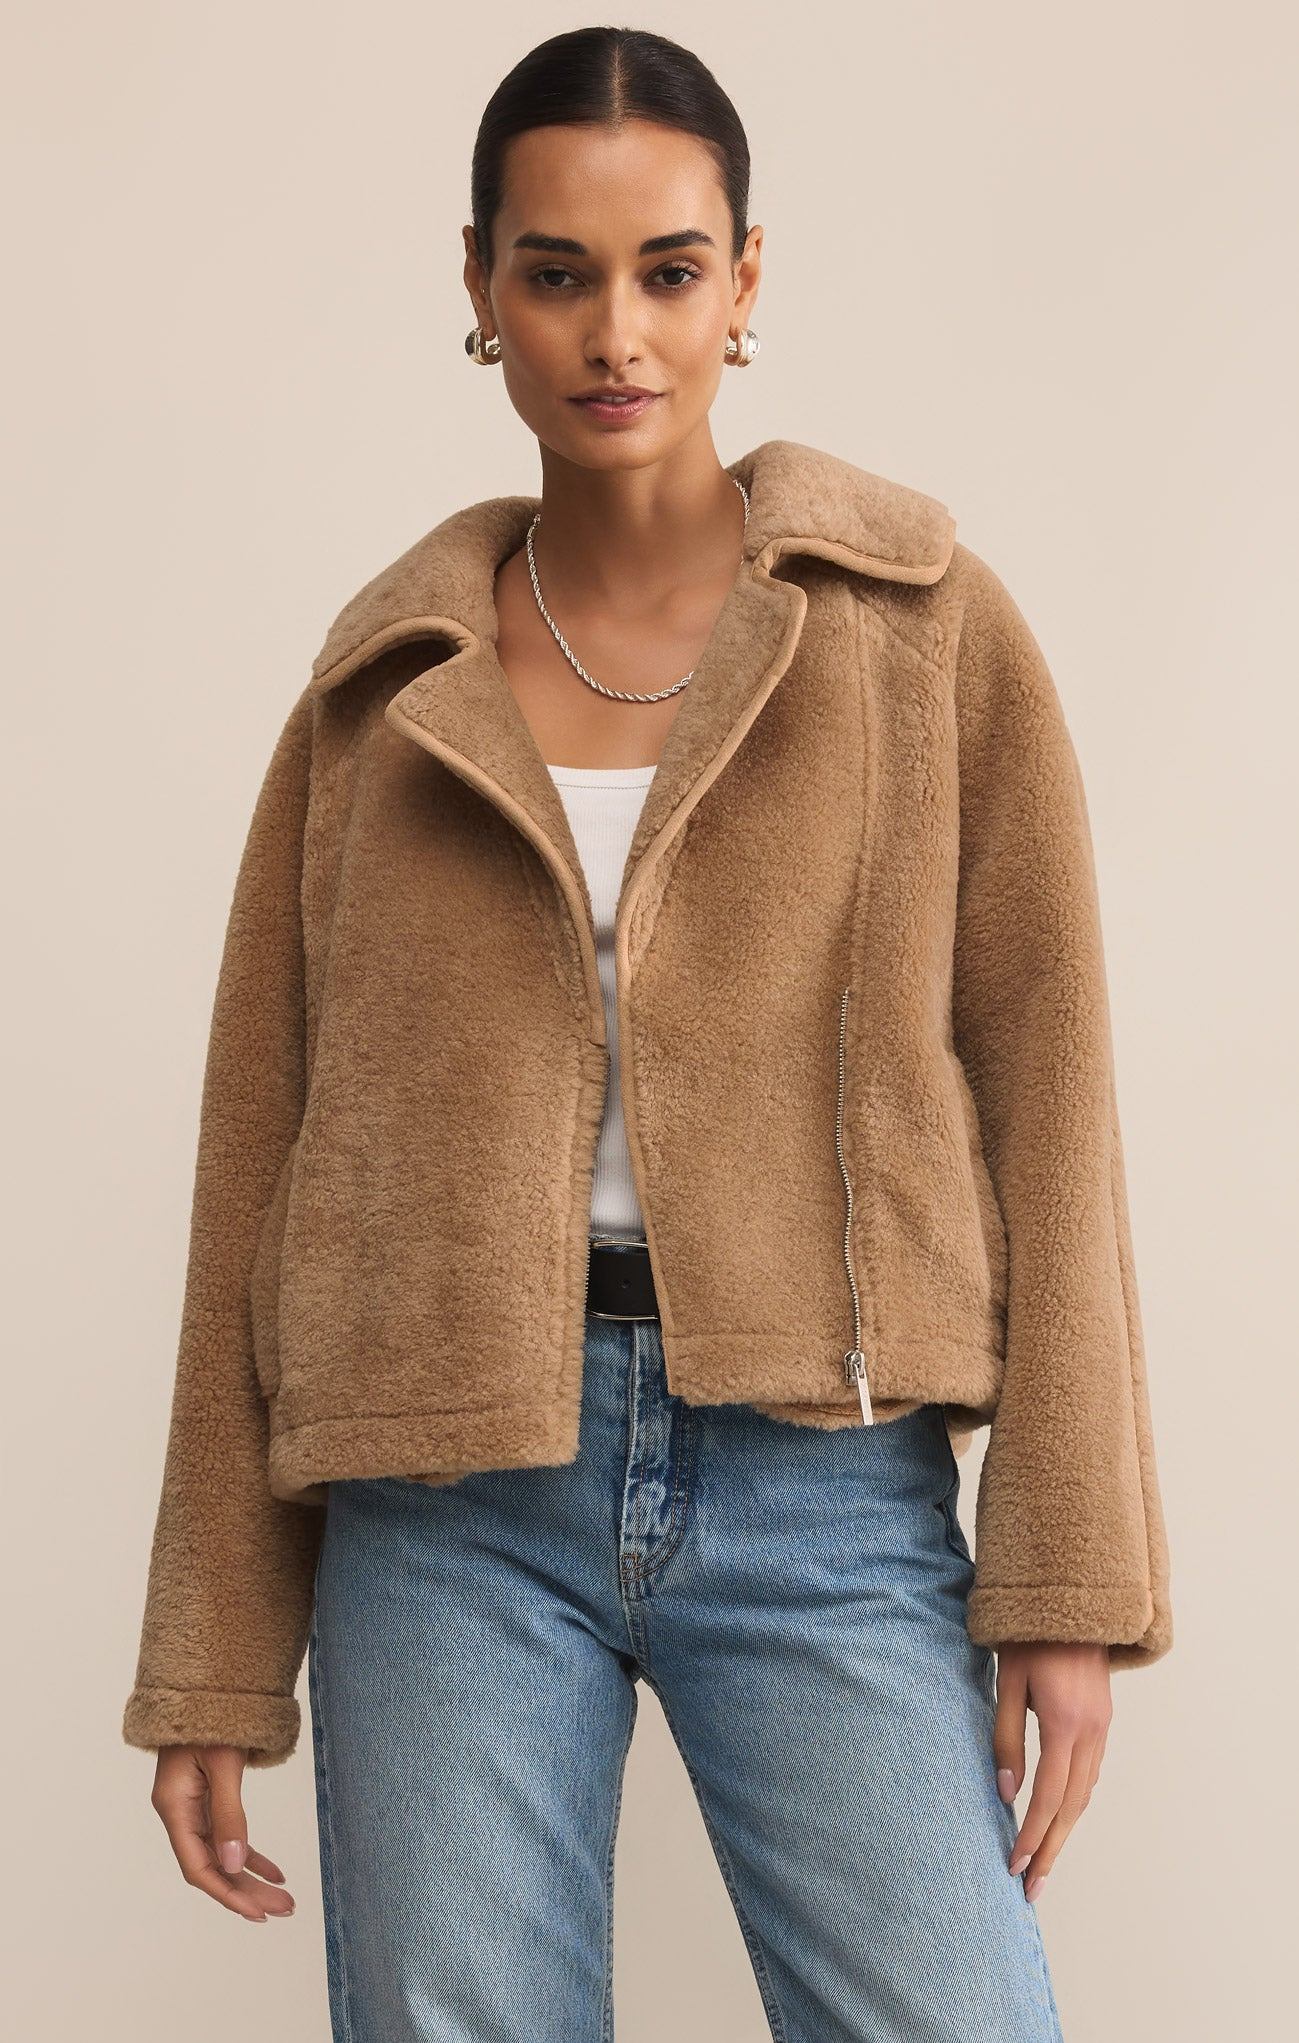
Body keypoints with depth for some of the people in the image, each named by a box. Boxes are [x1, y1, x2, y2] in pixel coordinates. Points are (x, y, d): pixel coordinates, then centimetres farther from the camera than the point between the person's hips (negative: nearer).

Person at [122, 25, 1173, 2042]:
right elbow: (264, 1147, 9)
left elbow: (1042, 1083, 1)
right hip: (450, 1495, 2)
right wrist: (216, 1650, 8)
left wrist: (1070, 1576, -6)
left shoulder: (924, 626, 5)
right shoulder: (387, 685, 9)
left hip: (822, 1487, -1)